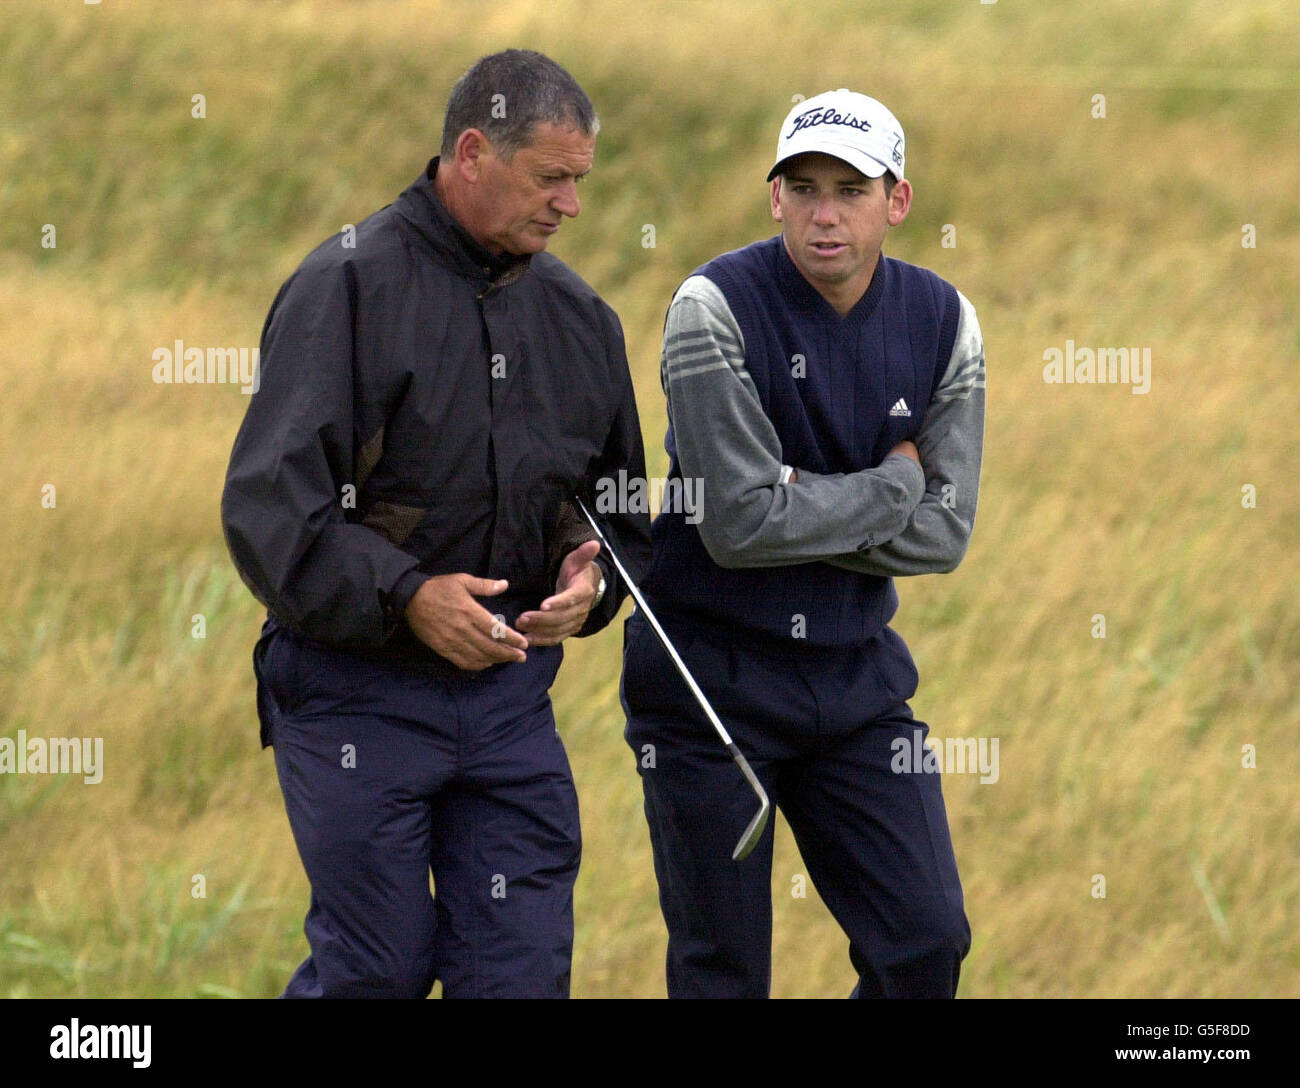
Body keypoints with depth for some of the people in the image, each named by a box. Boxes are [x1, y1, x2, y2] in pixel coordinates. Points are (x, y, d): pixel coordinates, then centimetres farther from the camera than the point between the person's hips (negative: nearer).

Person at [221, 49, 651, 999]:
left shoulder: (577, 315, 11)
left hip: (511, 692, 5)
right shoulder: (350, 286, -8)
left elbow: (618, 505, 22)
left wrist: (592, 574, -1)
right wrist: (405, 596, -22)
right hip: (358, 694, -5)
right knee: (378, 970, -1)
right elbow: (270, 505, -15)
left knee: (525, 964, -1)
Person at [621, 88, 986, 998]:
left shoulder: (941, 320, 0)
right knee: (723, 968, 1)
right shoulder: (717, 308, -15)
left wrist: (802, 509, -15)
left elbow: (943, 534, -4)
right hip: (714, 676, -4)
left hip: (858, 674, 4)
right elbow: (739, 526, -21)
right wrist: (892, 484, -10)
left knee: (927, 944, -2)